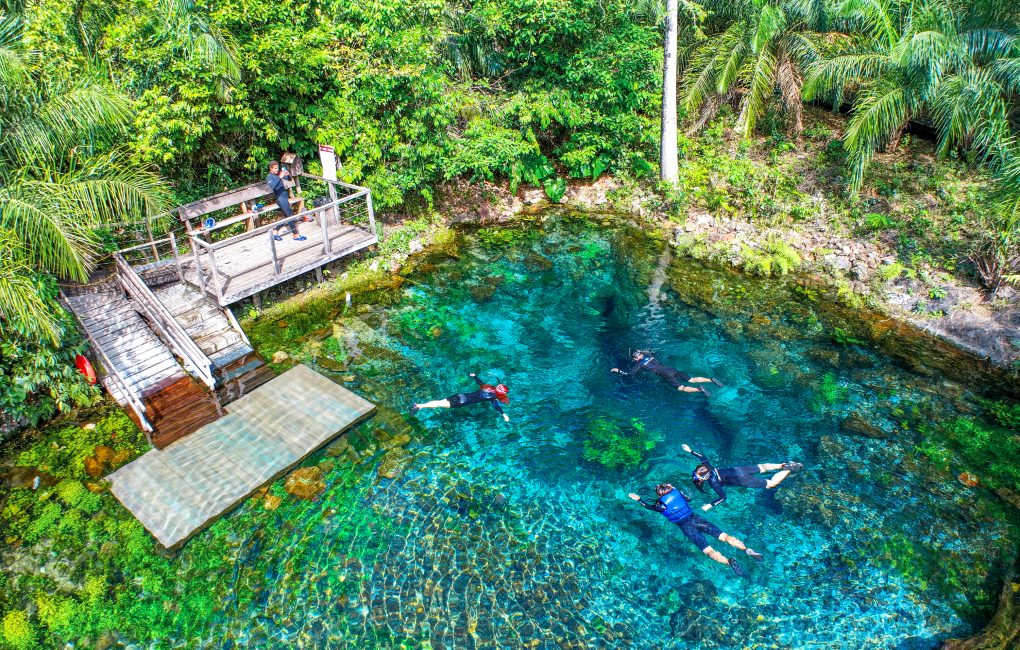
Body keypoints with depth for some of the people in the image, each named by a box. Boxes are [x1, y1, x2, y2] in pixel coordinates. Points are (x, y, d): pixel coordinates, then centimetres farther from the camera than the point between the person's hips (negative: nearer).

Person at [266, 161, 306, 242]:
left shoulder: (278, 174, 13)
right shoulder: (269, 177, -7)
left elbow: (289, 179, 15)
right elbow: (272, 187, -25)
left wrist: (288, 175, -8)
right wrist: (280, 177, -29)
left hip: (285, 196, 8)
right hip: (280, 198, -8)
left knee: (286, 217, 11)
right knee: (290, 216, -11)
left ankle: (275, 232, 20)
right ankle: (296, 235, -8)